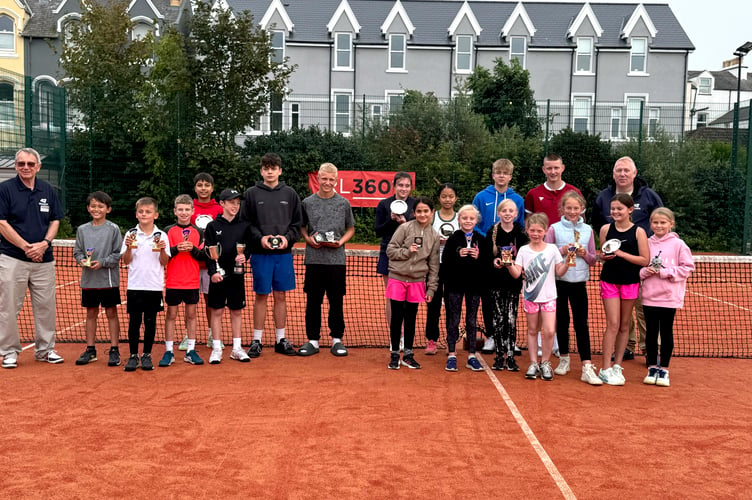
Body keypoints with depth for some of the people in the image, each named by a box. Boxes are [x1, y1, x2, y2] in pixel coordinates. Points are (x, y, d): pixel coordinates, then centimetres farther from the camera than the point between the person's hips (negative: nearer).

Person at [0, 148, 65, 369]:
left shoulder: (48, 190, 10)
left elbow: (55, 221, 10)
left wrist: (44, 244, -7)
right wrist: (26, 246, -13)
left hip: (44, 259, 4)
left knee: (46, 306, 7)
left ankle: (45, 349, 19)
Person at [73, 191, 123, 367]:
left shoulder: (113, 229, -4)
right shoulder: (82, 229, 7)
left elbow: (118, 254, -6)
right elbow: (77, 251, 11)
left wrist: (102, 262, -17)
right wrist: (82, 260, -9)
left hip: (109, 279, -3)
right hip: (88, 280, 4)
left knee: (111, 313, 3)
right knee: (91, 313, 12)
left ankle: (114, 350, 10)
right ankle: (90, 350, 22)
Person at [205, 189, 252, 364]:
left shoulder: (244, 226, 6)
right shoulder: (212, 226, 0)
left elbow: (249, 247, 11)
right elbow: (208, 251, -3)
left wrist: (244, 256, -10)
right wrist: (213, 271, -13)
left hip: (237, 275, 2)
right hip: (218, 275, -2)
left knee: (237, 311, 8)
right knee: (217, 311, 3)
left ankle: (237, 348, 16)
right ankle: (216, 349, 11)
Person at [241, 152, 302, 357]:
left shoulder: (290, 193, 8)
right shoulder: (251, 194, 3)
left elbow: (297, 223, 8)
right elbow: (245, 223, 2)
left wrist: (288, 237, -8)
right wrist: (259, 238, -13)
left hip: (284, 253, 2)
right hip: (260, 253, -2)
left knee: (280, 296, 8)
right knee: (261, 296, 3)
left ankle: (281, 340, 18)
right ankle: (256, 340, 13)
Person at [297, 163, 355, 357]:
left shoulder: (343, 203, 5)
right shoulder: (308, 202, 5)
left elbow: (350, 229, 12)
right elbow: (301, 227, 13)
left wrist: (341, 241, -6)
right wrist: (308, 238, -7)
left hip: (337, 259, 0)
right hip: (314, 259, 0)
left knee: (336, 301, 6)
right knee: (313, 301, 5)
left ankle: (337, 340, 17)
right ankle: (313, 340, 15)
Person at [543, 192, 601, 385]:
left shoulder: (587, 230, 6)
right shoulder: (554, 229, 0)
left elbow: (593, 259, 10)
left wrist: (585, 254, -10)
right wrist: (562, 250, -17)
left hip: (579, 282, 1)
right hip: (559, 281, -1)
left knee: (581, 323, -2)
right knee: (562, 321, 10)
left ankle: (587, 367, -2)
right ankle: (564, 359, 27)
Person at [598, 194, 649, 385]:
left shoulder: (638, 231, -3)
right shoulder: (606, 229, 2)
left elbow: (645, 260, -8)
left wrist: (621, 253, -16)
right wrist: (604, 256, -10)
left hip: (630, 283, 0)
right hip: (609, 281, 0)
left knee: (624, 325, 8)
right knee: (612, 324, -5)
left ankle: (617, 366, 19)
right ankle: (605, 369, 0)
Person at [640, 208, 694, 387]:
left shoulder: (678, 245, -4)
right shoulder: (646, 243, 4)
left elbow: (687, 267, -5)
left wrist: (665, 272, -14)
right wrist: (645, 271, -10)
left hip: (669, 297, -2)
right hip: (649, 297, 2)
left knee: (666, 333, 7)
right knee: (651, 332, 8)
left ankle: (663, 369, 18)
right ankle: (652, 368, 20)